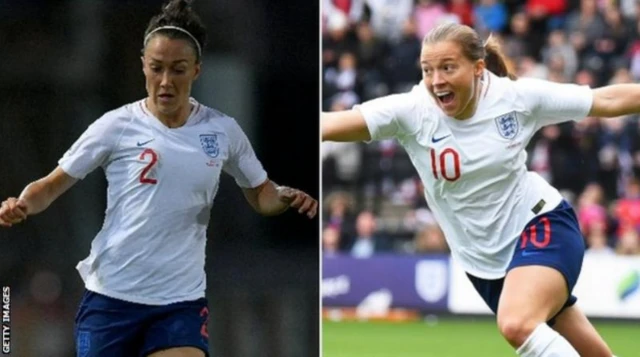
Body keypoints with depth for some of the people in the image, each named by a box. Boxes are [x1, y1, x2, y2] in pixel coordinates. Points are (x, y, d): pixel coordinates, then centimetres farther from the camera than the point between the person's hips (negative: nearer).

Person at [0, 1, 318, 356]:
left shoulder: (223, 130, 3)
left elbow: (260, 194, 17)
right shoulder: (117, 126, -4)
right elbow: (52, 185, 2)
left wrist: (286, 197, -6)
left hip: (182, 302, 1)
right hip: (111, 298, -1)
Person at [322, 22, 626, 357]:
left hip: (542, 227, -3)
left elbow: (608, 100, -5)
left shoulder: (516, 96, -15)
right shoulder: (411, 111, -15)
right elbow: (332, 123, -27)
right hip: (484, 260, 3)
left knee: (517, 325, -32)